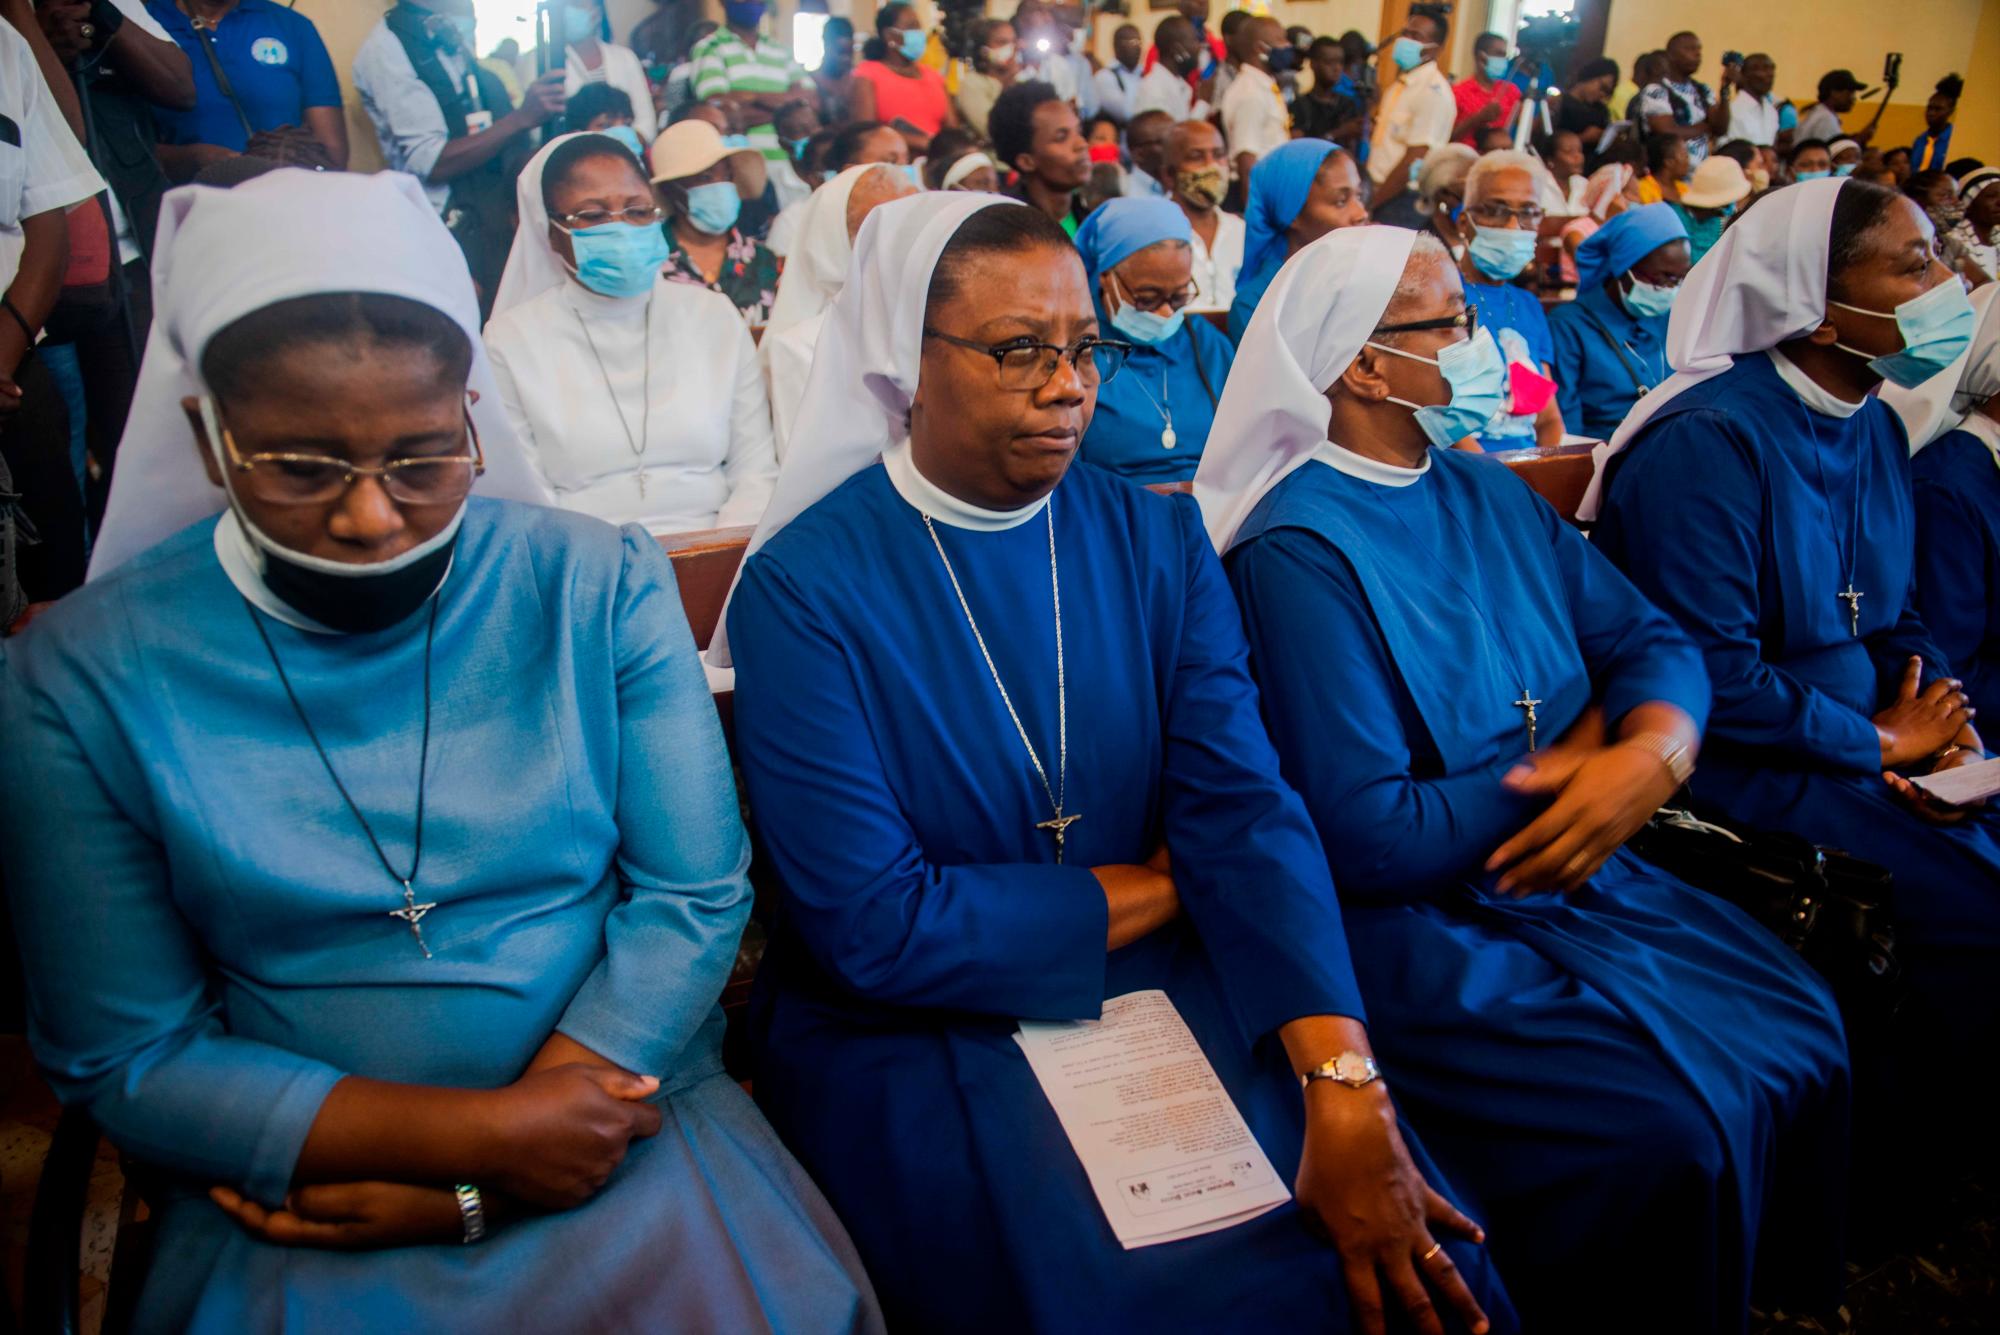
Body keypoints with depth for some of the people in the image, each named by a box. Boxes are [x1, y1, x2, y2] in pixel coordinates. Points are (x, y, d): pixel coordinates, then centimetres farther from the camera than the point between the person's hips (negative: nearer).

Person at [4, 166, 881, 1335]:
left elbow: (697, 895, -3)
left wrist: (472, 1187, -10)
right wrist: (473, 1132, -14)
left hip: (620, 1110, 0)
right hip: (295, 1203, 1)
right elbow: (124, 1056, -2)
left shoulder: (603, 588, -3)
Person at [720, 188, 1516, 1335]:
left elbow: (1244, 808, -10)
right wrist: (1162, 887, -8)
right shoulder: (804, 585, -12)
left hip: (1169, 988, 4)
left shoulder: (1159, 539, 2)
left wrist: (1345, 1089, -23)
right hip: (921, 1036, -3)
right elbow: (876, 927, -17)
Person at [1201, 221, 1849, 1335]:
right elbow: (1369, 839, -22)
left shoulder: (1487, 491, 9)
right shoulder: (1299, 551, -17)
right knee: (1671, 1134, -17)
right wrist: (1582, 751, -9)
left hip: (1575, 870, 8)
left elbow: (1653, 640, 8)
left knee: (1807, 1037, 0)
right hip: (1424, 920, -8)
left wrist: (1655, 750, -16)